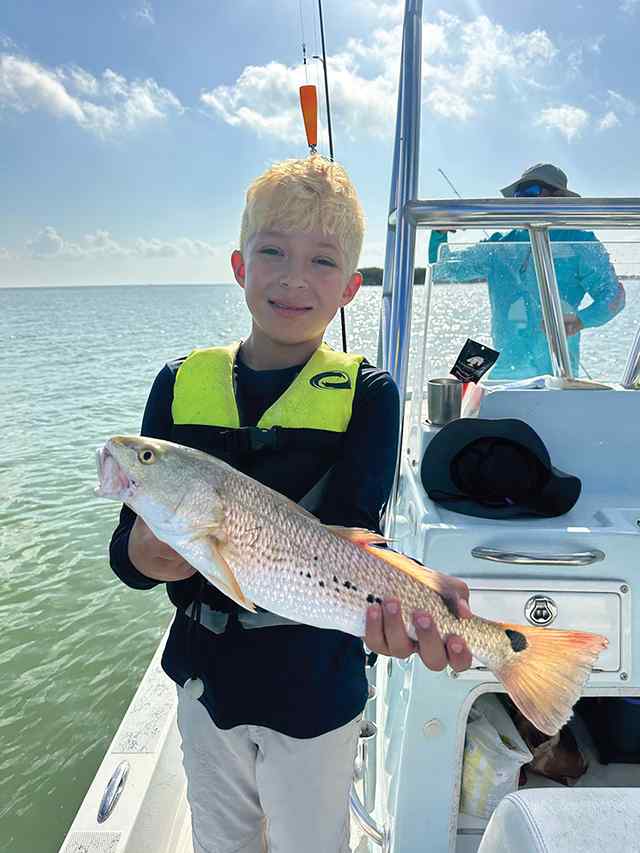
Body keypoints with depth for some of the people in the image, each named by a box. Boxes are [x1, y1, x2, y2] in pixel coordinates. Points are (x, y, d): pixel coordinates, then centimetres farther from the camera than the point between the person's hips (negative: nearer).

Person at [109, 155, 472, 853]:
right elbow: (126, 556, -8)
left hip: (315, 684, -2)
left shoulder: (367, 393, -12)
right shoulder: (182, 383, -6)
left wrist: (391, 596, -44)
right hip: (205, 673, 3)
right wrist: (153, 549, -31)